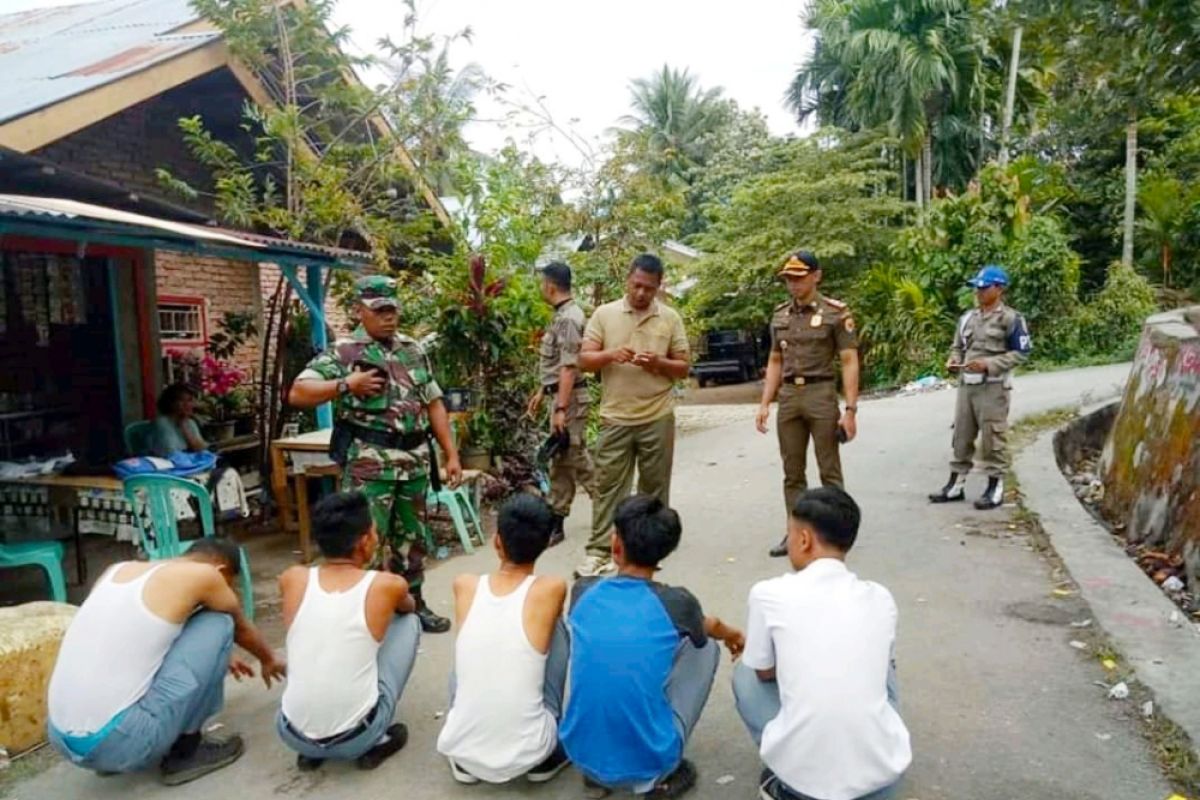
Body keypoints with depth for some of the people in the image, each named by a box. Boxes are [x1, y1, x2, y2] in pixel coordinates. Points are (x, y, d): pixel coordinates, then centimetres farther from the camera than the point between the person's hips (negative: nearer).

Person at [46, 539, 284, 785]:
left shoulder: (118, 570, 14)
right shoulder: (202, 575, -6)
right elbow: (242, 629, 15)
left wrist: (217, 658, 46)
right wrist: (268, 661, 36)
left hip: (60, 739, 8)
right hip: (120, 742, -7)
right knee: (218, 624, 3)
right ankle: (185, 752, 9)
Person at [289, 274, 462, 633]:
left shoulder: (414, 351, 11)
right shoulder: (343, 352, -4)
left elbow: (434, 403, 13)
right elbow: (297, 394, -10)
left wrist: (451, 454, 8)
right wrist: (347, 384, -21)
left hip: (415, 459, 5)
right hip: (369, 462, -5)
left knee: (412, 537, 15)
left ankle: (412, 603, 31)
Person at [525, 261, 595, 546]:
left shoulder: (568, 319, -18)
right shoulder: (562, 315, 14)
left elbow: (569, 367, -23)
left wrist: (561, 408, -25)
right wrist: (541, 392, 24)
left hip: (569, 398, -10)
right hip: (561, 395, 10)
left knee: (575, 459, -3)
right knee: (560, 460, 11)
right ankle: (555, 524, 18)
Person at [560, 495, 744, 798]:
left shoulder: (583, 592, -3)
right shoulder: (676, 603, -11)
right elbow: (708, 628, 14)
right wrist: (732, 635, 39)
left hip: (582, 758, 3)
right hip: (649, 762, -3)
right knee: (704, 645, 14)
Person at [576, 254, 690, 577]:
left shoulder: (670, 318, 4)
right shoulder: (604, 314, 2)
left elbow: (683, 368, 4)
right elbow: (584, 360, 0)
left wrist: (657, 363, -16)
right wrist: (610, 354, -20)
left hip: (657, 418, 1)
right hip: (615, 418, -1)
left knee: (654, 487, 10)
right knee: (608, 485, 3)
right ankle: (599, 552, 9)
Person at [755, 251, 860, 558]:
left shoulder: (836, 313, -5)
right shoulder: (780, 315, 10)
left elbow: (849, 362, -8)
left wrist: (850, 409, -14)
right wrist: (764, 404, 9)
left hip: (821, 395, -5)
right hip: (788, 397, 5)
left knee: (829, 471, 3)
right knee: (792, 472, 10)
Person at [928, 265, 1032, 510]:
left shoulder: (1011, 318, -5)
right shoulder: (968, 317, 14)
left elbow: (1020, 353, -8)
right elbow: (958, 346, 21)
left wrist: (989, 364, -18)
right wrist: (953, 361, -1)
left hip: (993, 387, -6)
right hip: (966, 384, 6)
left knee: (993, 438, -1)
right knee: (961, 436, 10)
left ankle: (995, 487, 10)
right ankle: (956, 484, 18)